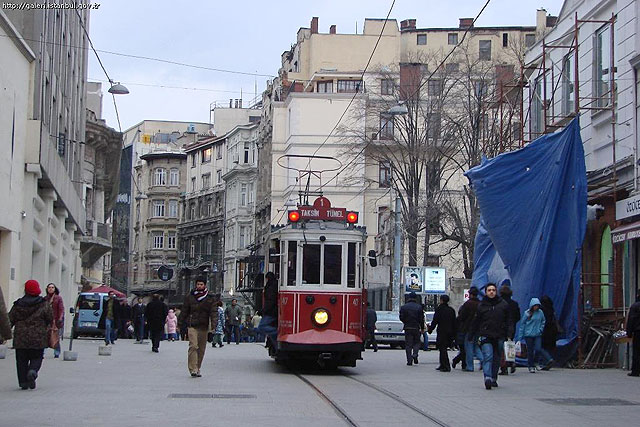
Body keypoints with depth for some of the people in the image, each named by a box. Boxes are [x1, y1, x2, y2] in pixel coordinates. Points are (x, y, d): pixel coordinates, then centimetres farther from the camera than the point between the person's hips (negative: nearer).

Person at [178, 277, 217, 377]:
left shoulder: (210, 299, 4)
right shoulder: (190, 297, 5)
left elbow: (214, 312, -2)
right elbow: (184, 311, 11)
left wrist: (213, 325, -16)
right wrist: (180, 323, 10)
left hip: (203, 327, 2)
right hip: (192, 326, -2)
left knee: (201, 349, 7)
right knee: (193, 346, -16)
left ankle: (197, 369, 19)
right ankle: (193, 369, -20)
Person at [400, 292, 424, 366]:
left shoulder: (403, 307, -2)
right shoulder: (419, 307, -3)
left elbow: (401, 318, -3)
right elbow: (422, 319, -2)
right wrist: (422, 328, 7)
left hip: (407, 328, 0)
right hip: (416, 328, 0)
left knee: (408, 345, 4)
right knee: (417, 342, 16)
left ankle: (409, 360, 0)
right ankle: (415, 355, -8)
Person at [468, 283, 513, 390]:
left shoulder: (503, 304, 6)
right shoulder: (481, 305, 4)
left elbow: (508, 321, 8)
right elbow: (475, 322, 10)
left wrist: (509, 335, 0)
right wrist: (471, 336, 11)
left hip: (499, 336, 2)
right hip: (485, 336, -2)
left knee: (496, 358, 9)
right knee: (488, 356, -16)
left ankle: (494, 378, 23)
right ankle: (487, 378, -24)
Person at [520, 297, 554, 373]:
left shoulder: (540, 312, 2)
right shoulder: (527, 313, -5)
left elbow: (543, 321, 18)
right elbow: (522, 323, 0)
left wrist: (540, 329, 5)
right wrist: (521, 335, -1)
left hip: (537, 335, 1)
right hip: (528, 335, -1)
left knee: (538, 349, -13)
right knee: (530, 351, 3)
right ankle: (531, 366, 12)